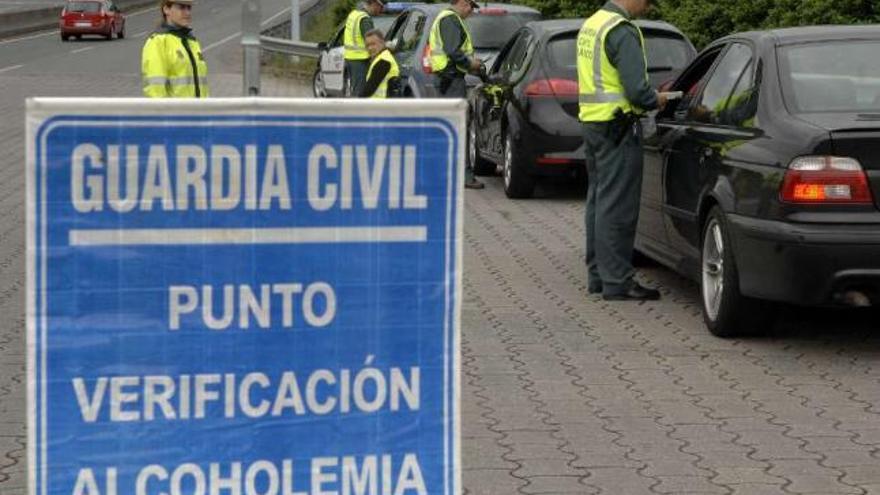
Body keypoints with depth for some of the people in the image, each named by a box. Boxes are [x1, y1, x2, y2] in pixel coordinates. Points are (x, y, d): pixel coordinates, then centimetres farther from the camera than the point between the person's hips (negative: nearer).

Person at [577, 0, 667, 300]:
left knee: (598, 200, 15)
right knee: (618, 206, -6)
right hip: (618, 127, -10)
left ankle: (598, 275, 21)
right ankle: (617, 282, -3)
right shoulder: (622, 32, -17)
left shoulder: (590, 25, 14)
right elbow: (636, 90, -22)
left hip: (591, 121, 10)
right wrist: (656, 101, -2)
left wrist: (647, 97, 17)